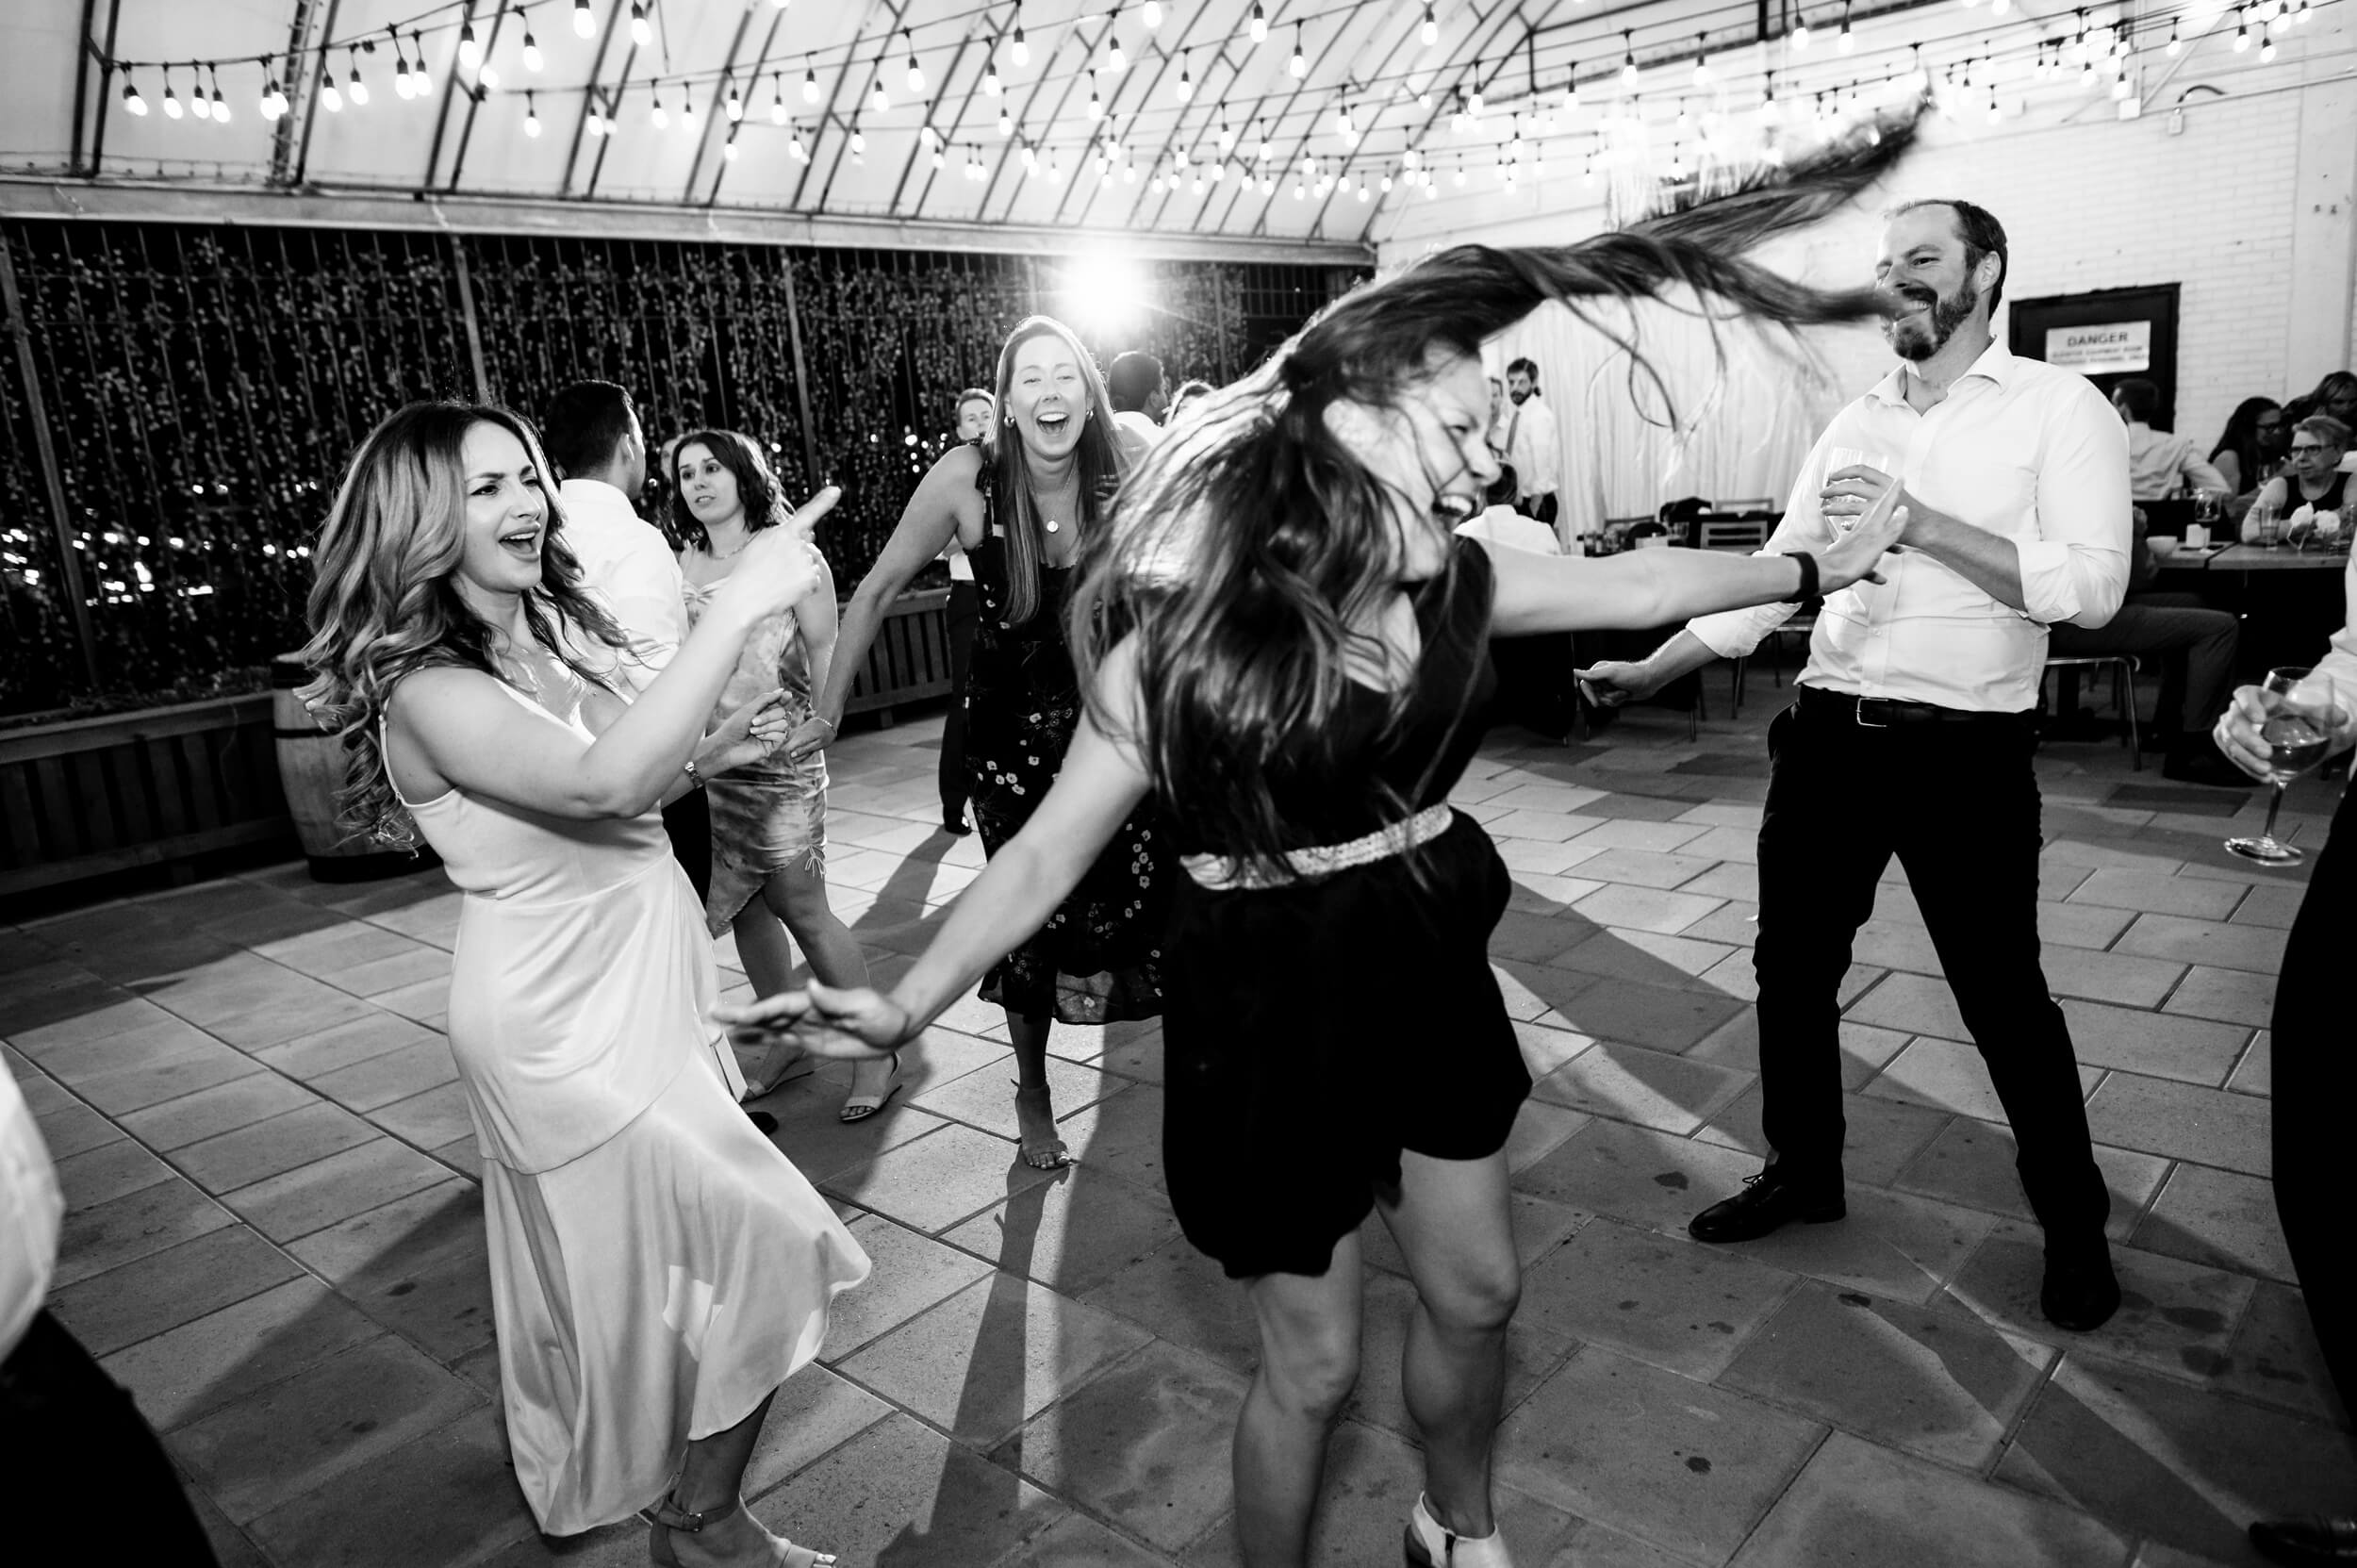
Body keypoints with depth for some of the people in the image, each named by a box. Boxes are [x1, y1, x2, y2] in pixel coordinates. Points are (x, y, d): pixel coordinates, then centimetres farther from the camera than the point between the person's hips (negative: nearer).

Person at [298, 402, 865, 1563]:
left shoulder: (552, 633, 4)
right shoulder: (424, 691, -22)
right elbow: (597, 783, -41)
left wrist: (708, 753, 1)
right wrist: (739, 603, -42)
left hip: (640, 984, 8)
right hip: (564, 1027, -8)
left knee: (630, 1263, 24)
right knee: (763, 1254, -3)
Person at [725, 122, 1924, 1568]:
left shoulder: (1455, 583, -6)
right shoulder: (1188, 630, -21)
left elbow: (1635, 584, 10)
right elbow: (1052, 849, -15)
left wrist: (1815, 567, 23)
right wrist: (911, 1002, -26)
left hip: (1428, 972, 6)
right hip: (1272, 1003, -5)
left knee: (1477, 1295, 22)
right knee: (1314, 1363, 10)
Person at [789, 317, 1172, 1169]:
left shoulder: (1123, 480, -11)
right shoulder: (968, 477, -16)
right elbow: (878, 590, -7)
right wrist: (826, 711, -5)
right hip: (1010, 721, -1)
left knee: (1147, 887, -13)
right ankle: (1032, 1092, 26)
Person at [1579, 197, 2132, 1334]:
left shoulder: (2060, 408, -4)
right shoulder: (1854, 423, 11)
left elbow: (2092, 586, -16)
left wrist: (1919, 523, -23)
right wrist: (1648, 671, 3)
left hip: (1965, 750, -5)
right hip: (1828, 731, 5)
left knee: (2002, 995, 6)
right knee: (1791, 968, 13)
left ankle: (2073, 1221, 30)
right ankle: (1803, 1170, 36)